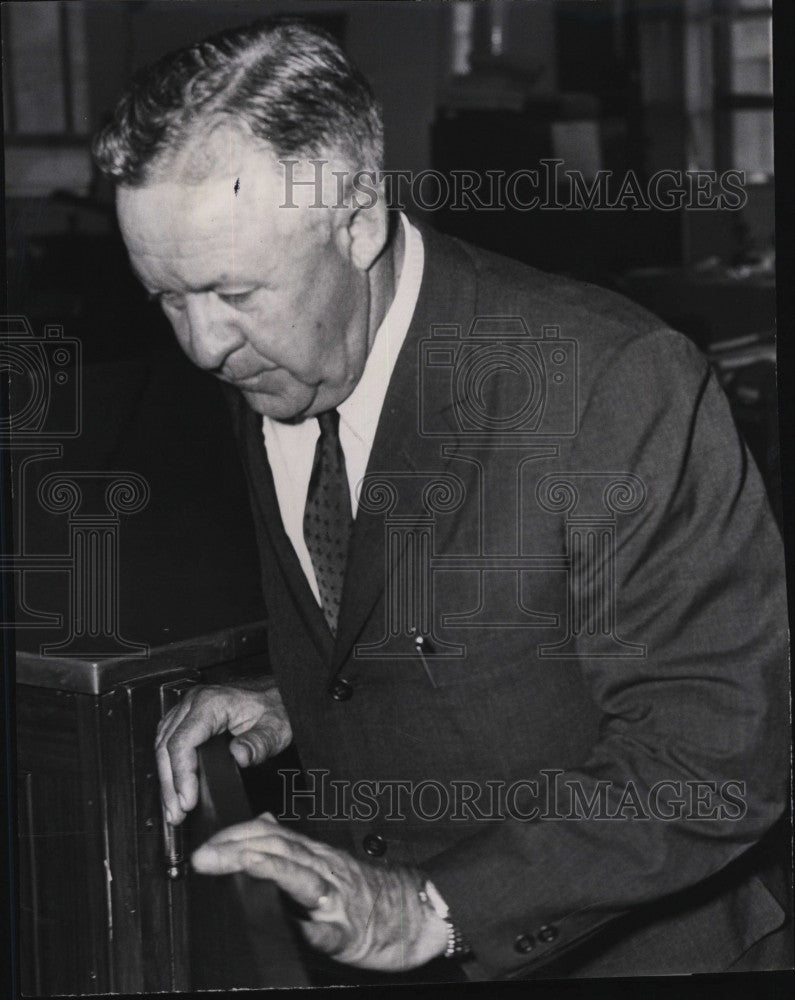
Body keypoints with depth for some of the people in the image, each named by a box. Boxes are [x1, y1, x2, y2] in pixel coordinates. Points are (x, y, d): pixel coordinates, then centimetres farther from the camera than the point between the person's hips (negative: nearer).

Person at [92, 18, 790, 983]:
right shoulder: (247, 375, -5)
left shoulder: (617, 388, -26)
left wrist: (435, 910, -31)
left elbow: (715, 755, -25)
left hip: (620, 952, -5)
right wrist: (289, 701, -7)